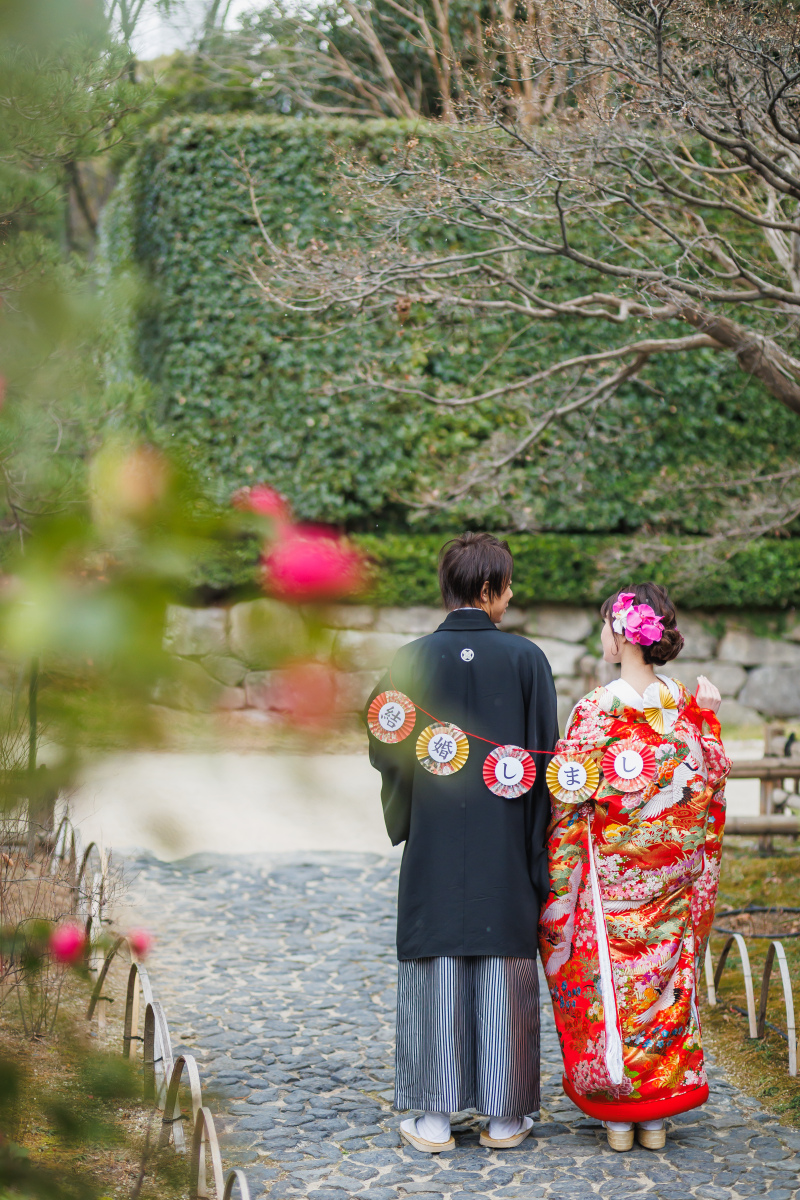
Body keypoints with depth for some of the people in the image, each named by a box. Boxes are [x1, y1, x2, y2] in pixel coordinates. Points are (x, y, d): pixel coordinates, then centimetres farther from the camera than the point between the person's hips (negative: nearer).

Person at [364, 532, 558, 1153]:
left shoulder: (413, 658, -3)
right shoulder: (527, 658, -5)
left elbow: (385, 748, -1)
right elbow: (546, 757, -4)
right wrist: (540, 855, 3)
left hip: (434, 848, 1)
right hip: (506, 848, -1)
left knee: (436, 969, 7)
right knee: (504, 973, 7)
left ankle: (435, 1117, 10)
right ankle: (505, 1116, 15)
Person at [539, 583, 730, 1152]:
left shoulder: (596, 710, -14)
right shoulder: (687, 706, -3)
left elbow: (570, 801, -11)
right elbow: (711, 783, 5)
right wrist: (710, 719, 13)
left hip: (611, 878, -4)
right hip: (673, 882, 4)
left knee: (611, 983, 7)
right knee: (666, 982, 12)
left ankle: (616, 1113, 14)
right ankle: (657, 1113, 19)